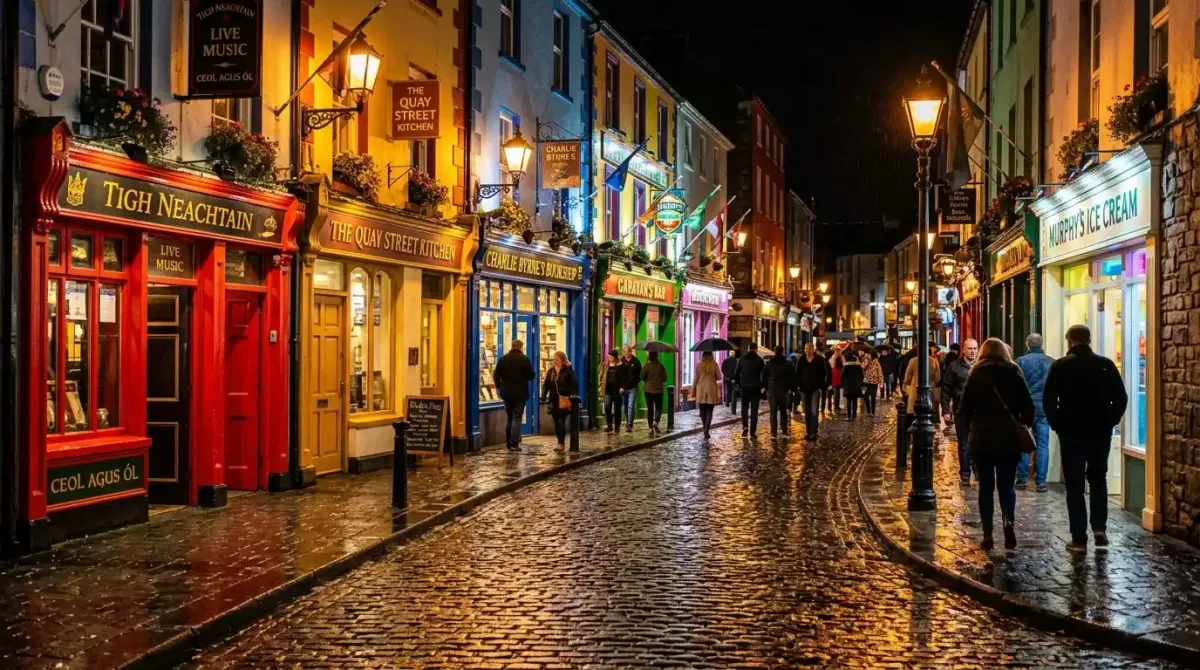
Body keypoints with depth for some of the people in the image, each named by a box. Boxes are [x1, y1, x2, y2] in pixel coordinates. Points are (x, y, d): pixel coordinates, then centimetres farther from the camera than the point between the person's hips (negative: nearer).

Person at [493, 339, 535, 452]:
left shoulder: (503, 359, 2)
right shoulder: (525, 359, -8)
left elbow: (496, 375, 1)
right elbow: (531, 376, -7)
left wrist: (499, 386, 13)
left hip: (506, 393, 4)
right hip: (520, 393, -4)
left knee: (509, 417, 16)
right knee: (517, 418, -1)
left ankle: (508, 443, 18)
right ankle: (514, 444, -9)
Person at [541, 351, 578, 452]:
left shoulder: (568, 371, -4)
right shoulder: (550, 371, 10)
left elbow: (575, 385, -7)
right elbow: (546, 385, 9)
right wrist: (543, 398, -1)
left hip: (564, 401, -5)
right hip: (554, 401, 5)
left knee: (561, 422, -12)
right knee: (556, 423, 8)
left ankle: (561, 444, -13)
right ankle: (561, 443, 16)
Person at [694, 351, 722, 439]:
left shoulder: (699, 365, -4)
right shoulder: (714, 364, -4)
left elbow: (696, 379, -2)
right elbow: (719, 377, 1)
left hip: (701, 390, 0)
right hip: (711, 390, 0)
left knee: (702, 410, 12)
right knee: (709, 411, 0)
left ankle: (706, 429, 19)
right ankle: (706, 430, -13)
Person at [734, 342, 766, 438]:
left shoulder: (742, 359, 2)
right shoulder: (759, 360, -3)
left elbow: (736, 373, 2)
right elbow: (764, 374, -5)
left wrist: (739, 384, 10)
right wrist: (762, 386, 4)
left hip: (744, 387, 1)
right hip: (756, 388, -1)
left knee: (744, 408, 12)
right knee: (754, 409, 3)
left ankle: (745, 427, -4)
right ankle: (753, 431, 0)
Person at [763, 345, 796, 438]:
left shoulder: (768, 364, -1)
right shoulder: (788, 364, 2)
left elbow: (764, 377, 1)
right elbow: (792, 377, 1)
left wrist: (766, 387, 11)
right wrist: (790, 387, 10)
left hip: (772, 391, -1)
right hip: (784, 391, 1)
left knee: (773, 412, -1)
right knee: (783, 411, 13)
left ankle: (774, 432, -7)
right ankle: (784, 430, 8)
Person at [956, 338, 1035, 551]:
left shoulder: (976, 375, 1)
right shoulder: (1014, 373, 2)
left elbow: (964, 408, -1)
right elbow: (1028, 406, -1)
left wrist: (969, 431, 11)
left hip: (981, 438, 0)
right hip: (1009, 438, 0)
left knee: (986, 486, 6)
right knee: (1006, 484, 8)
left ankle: (988, 535, 3)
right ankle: (1008, 521, -18)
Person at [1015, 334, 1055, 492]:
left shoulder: (1021, 361, -5)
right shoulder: (1051, 362, 2)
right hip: (1045, 407, 1)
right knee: (1042, 444, 4)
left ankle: (1022, 479, 7)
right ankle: (1041, 482, 2)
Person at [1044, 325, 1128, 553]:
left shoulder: (1061, 366, -5)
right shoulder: (1105, 364, 0)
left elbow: (1048, 400, -9)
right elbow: (1121, 398, -1)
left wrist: (1057, 424, 2)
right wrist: (1110, 422, 8)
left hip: (1072, 433, -2)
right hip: (1100, 433, 2)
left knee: (1075, 485, 3)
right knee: (1098, 480, 19)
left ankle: (1079, 538, 2)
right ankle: (1100, 528, 8)